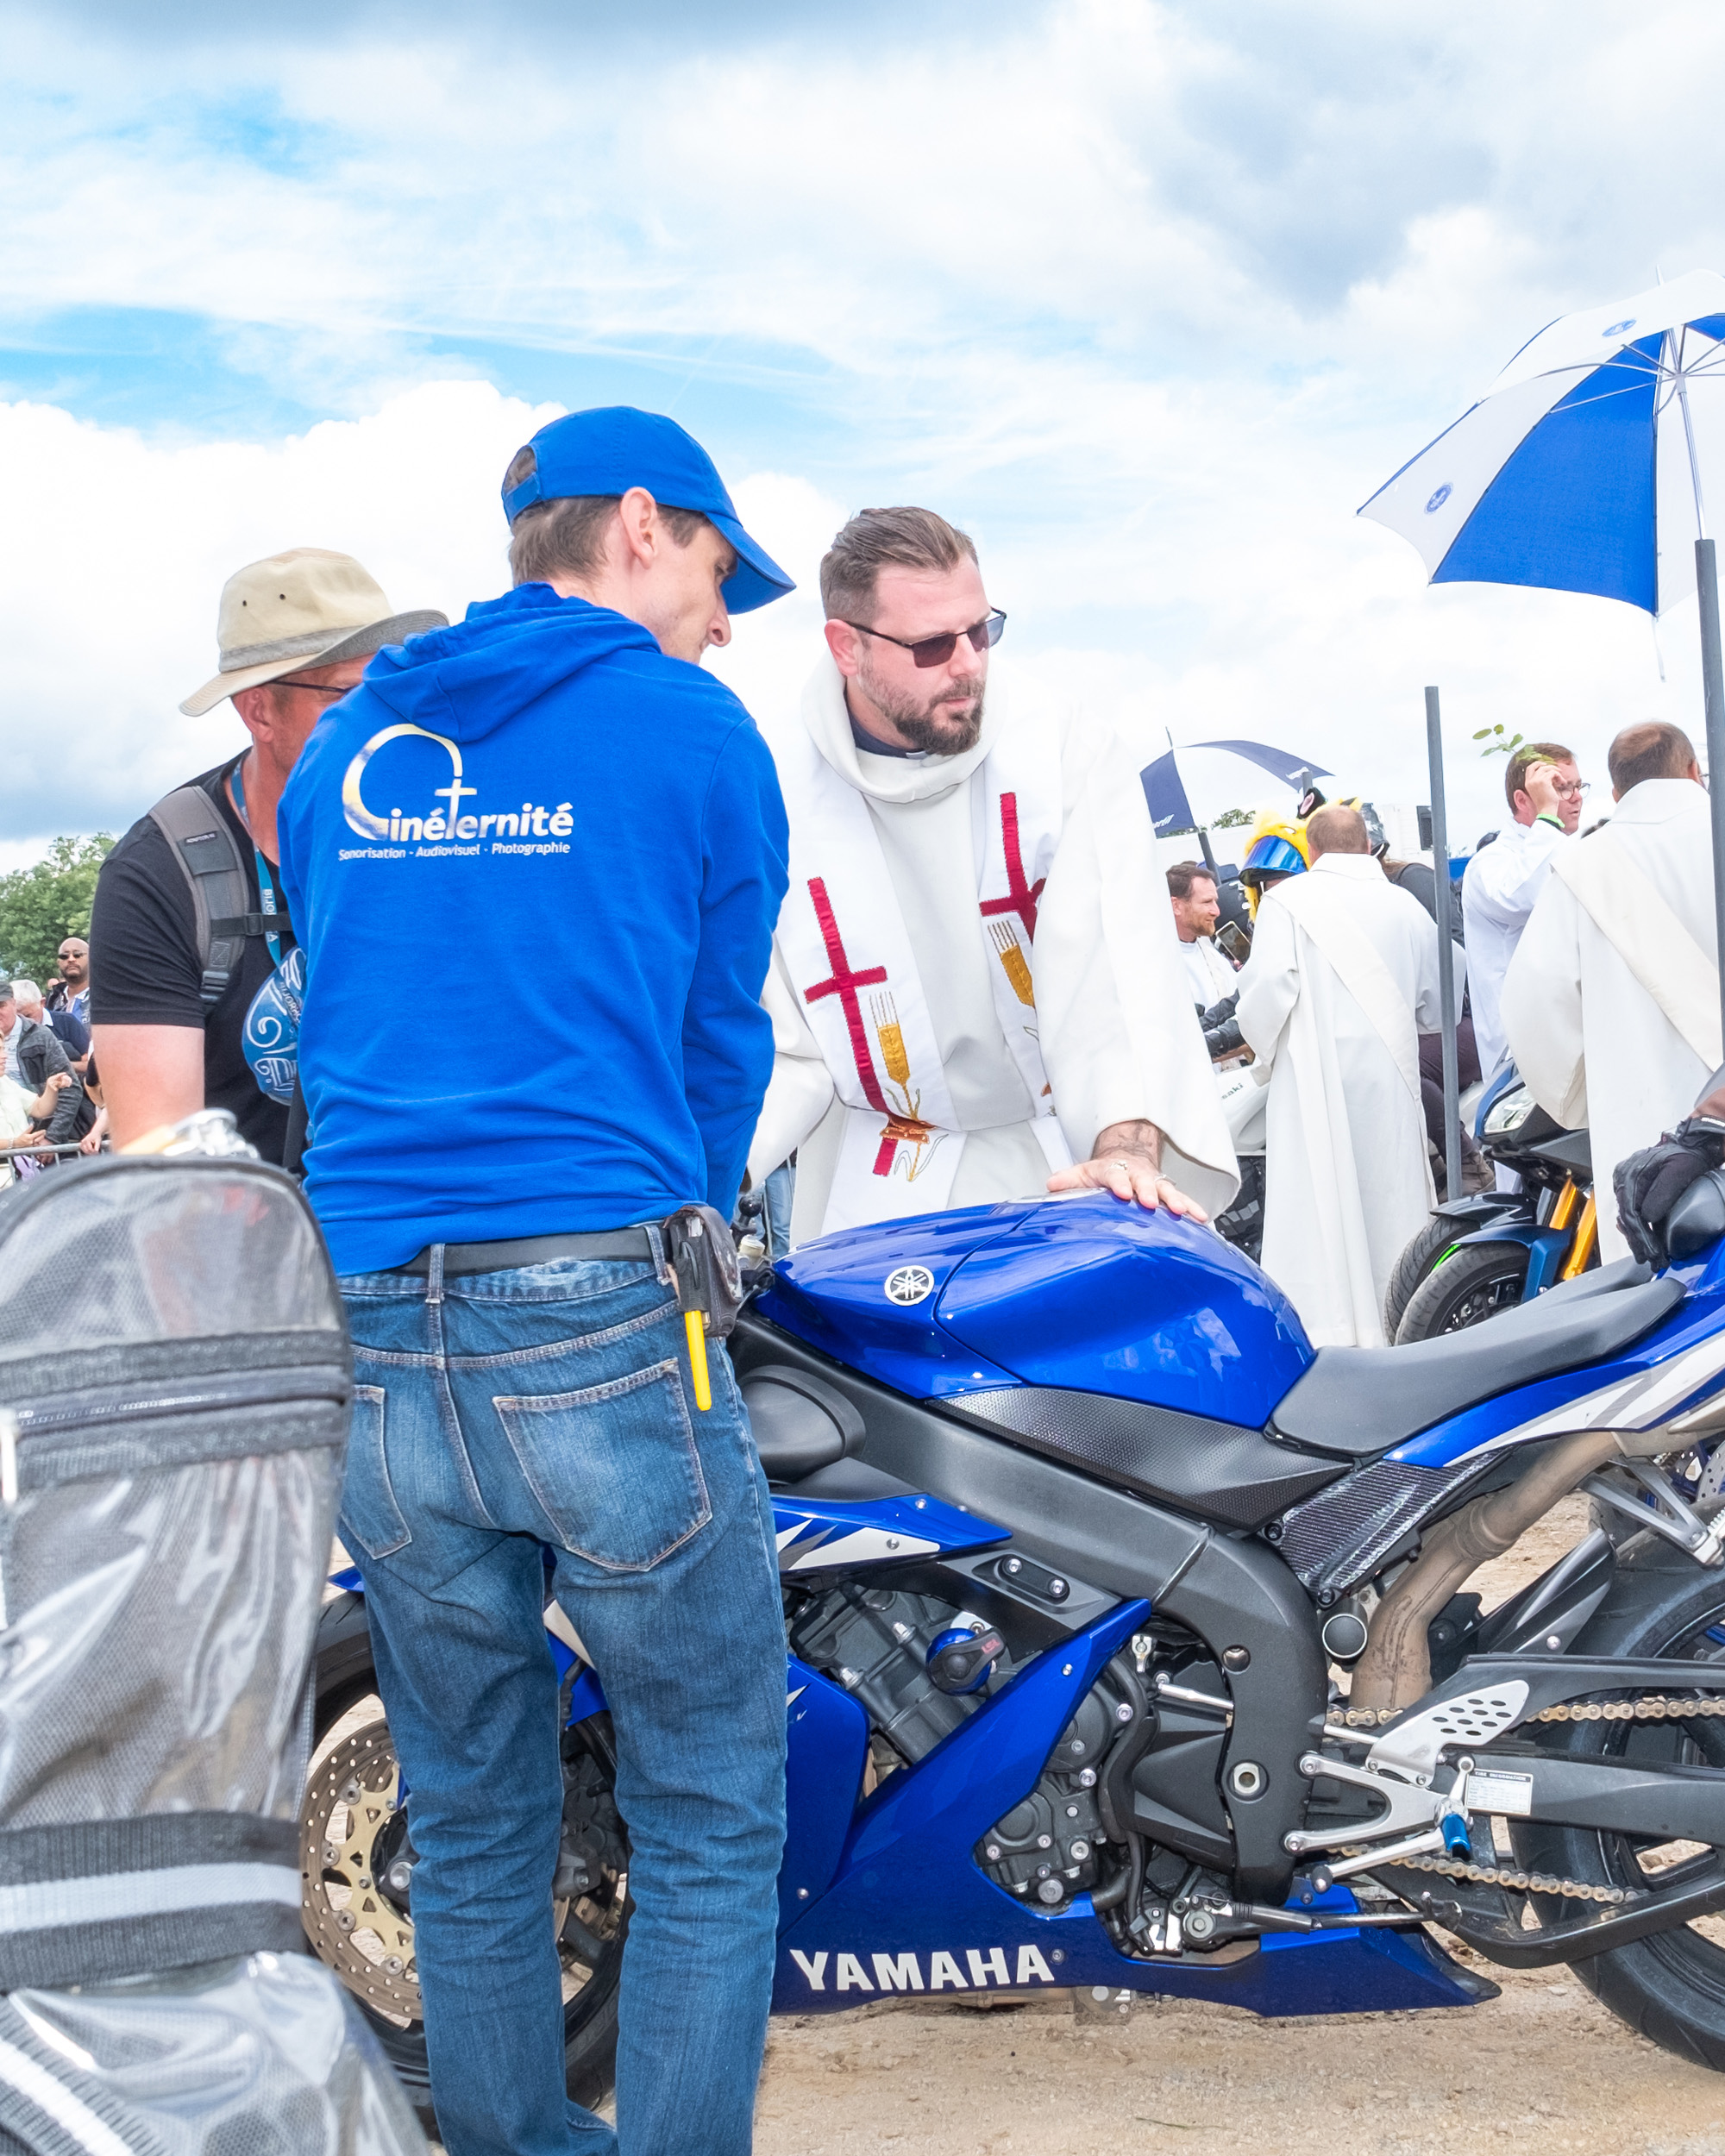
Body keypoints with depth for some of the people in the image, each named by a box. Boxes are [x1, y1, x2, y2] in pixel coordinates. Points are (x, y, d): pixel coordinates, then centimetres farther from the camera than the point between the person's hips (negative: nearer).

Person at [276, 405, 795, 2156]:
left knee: (470, 1823, 17)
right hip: (604, 1321, -5)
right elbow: (721, 1038, 7)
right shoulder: (691, 731, 2)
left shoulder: (343, 753, 16)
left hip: (373, 1340, 6)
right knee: (708, 1813, 6)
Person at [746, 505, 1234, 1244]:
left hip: (1066, 1157, 0)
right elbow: (769, 1034, -3)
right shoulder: (763, 792, -5)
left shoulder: (1069, 761, -6)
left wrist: (1127, 1148, -33)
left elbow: (1119, 967, -17)